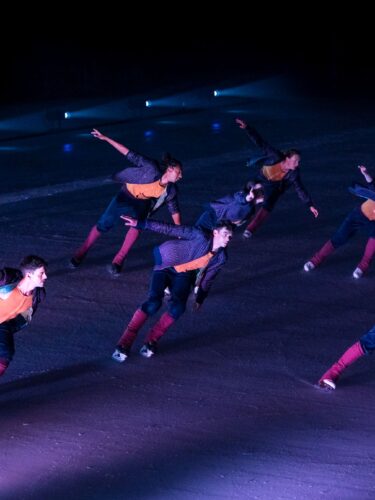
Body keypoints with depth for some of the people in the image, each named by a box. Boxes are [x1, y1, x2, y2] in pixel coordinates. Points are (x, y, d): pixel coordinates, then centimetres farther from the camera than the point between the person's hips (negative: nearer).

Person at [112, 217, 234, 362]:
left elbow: (207, 278, 12)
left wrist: (200, 298, 19)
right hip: (165, 267, -5)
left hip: (183, 277, 5)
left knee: (178, 308, -22)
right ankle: (124, 344, -18)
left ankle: (151, 342, -5)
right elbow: (171, 229, -25)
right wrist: (141, 224, -29)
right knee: (153, 303, -24)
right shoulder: (201, 237, -22)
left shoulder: (221, 258, -4)